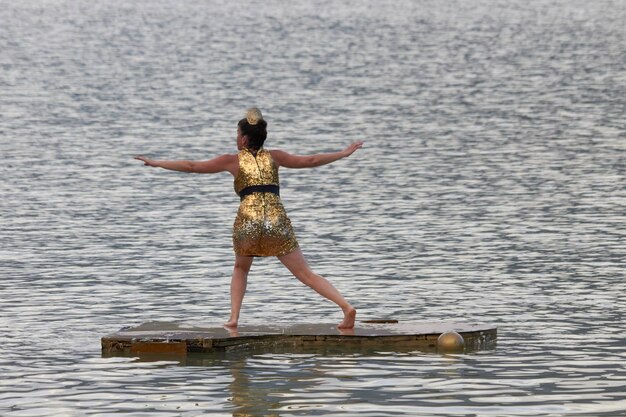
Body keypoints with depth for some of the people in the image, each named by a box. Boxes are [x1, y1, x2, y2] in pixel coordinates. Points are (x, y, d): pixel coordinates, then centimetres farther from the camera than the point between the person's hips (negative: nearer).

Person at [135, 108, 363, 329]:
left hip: (247, 222, -1)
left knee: (240, 269, 28)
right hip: (277, 222, 1)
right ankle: (347, 307, -16)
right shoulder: (273, 156, 17)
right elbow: (309, 161, 20)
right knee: (307, 274, 0)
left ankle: (233, 317, 12)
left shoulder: (233, 160, 14)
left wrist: (156, 163, 27)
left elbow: (192, 166, 18)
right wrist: (344, 153, 31)